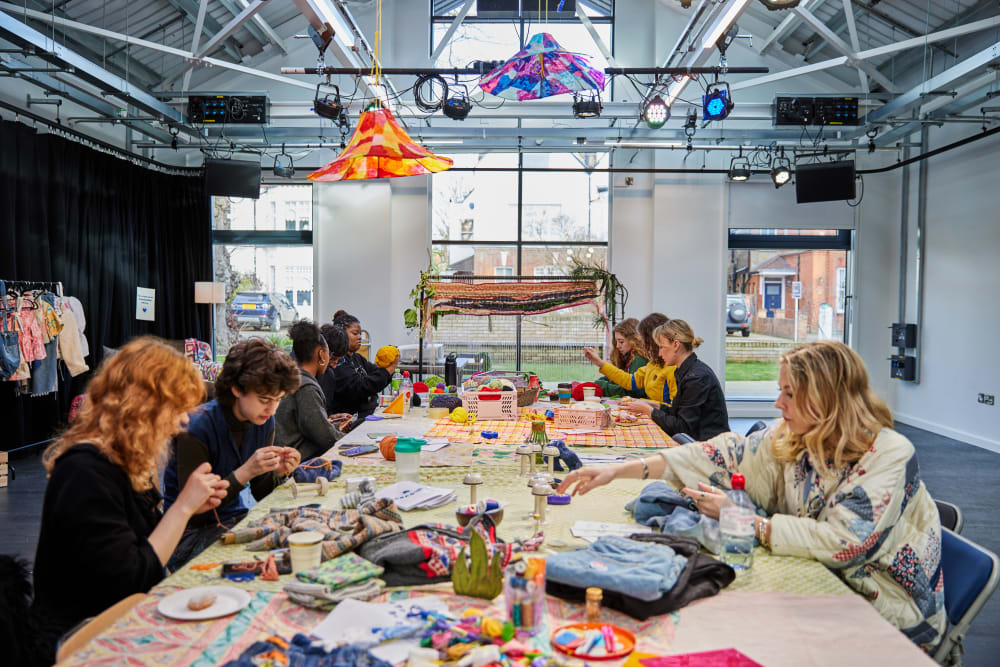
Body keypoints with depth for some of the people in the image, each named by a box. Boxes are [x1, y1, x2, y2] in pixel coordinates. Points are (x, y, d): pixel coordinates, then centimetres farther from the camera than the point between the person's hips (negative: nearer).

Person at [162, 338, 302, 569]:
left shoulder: (265, 421, -2)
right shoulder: (198, 426, -22)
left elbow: (259, 493, 7)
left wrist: (277, 473, -15)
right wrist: (245, 472, -32)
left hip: (235, 519, 6)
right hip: (191, 532, -6)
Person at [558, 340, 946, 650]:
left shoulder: (889, 456, -23)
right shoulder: (788, 439, -5)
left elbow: (841, 542, -29)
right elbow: (723, 456, -8)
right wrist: (619, 470, -14)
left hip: (890, 615, -5)